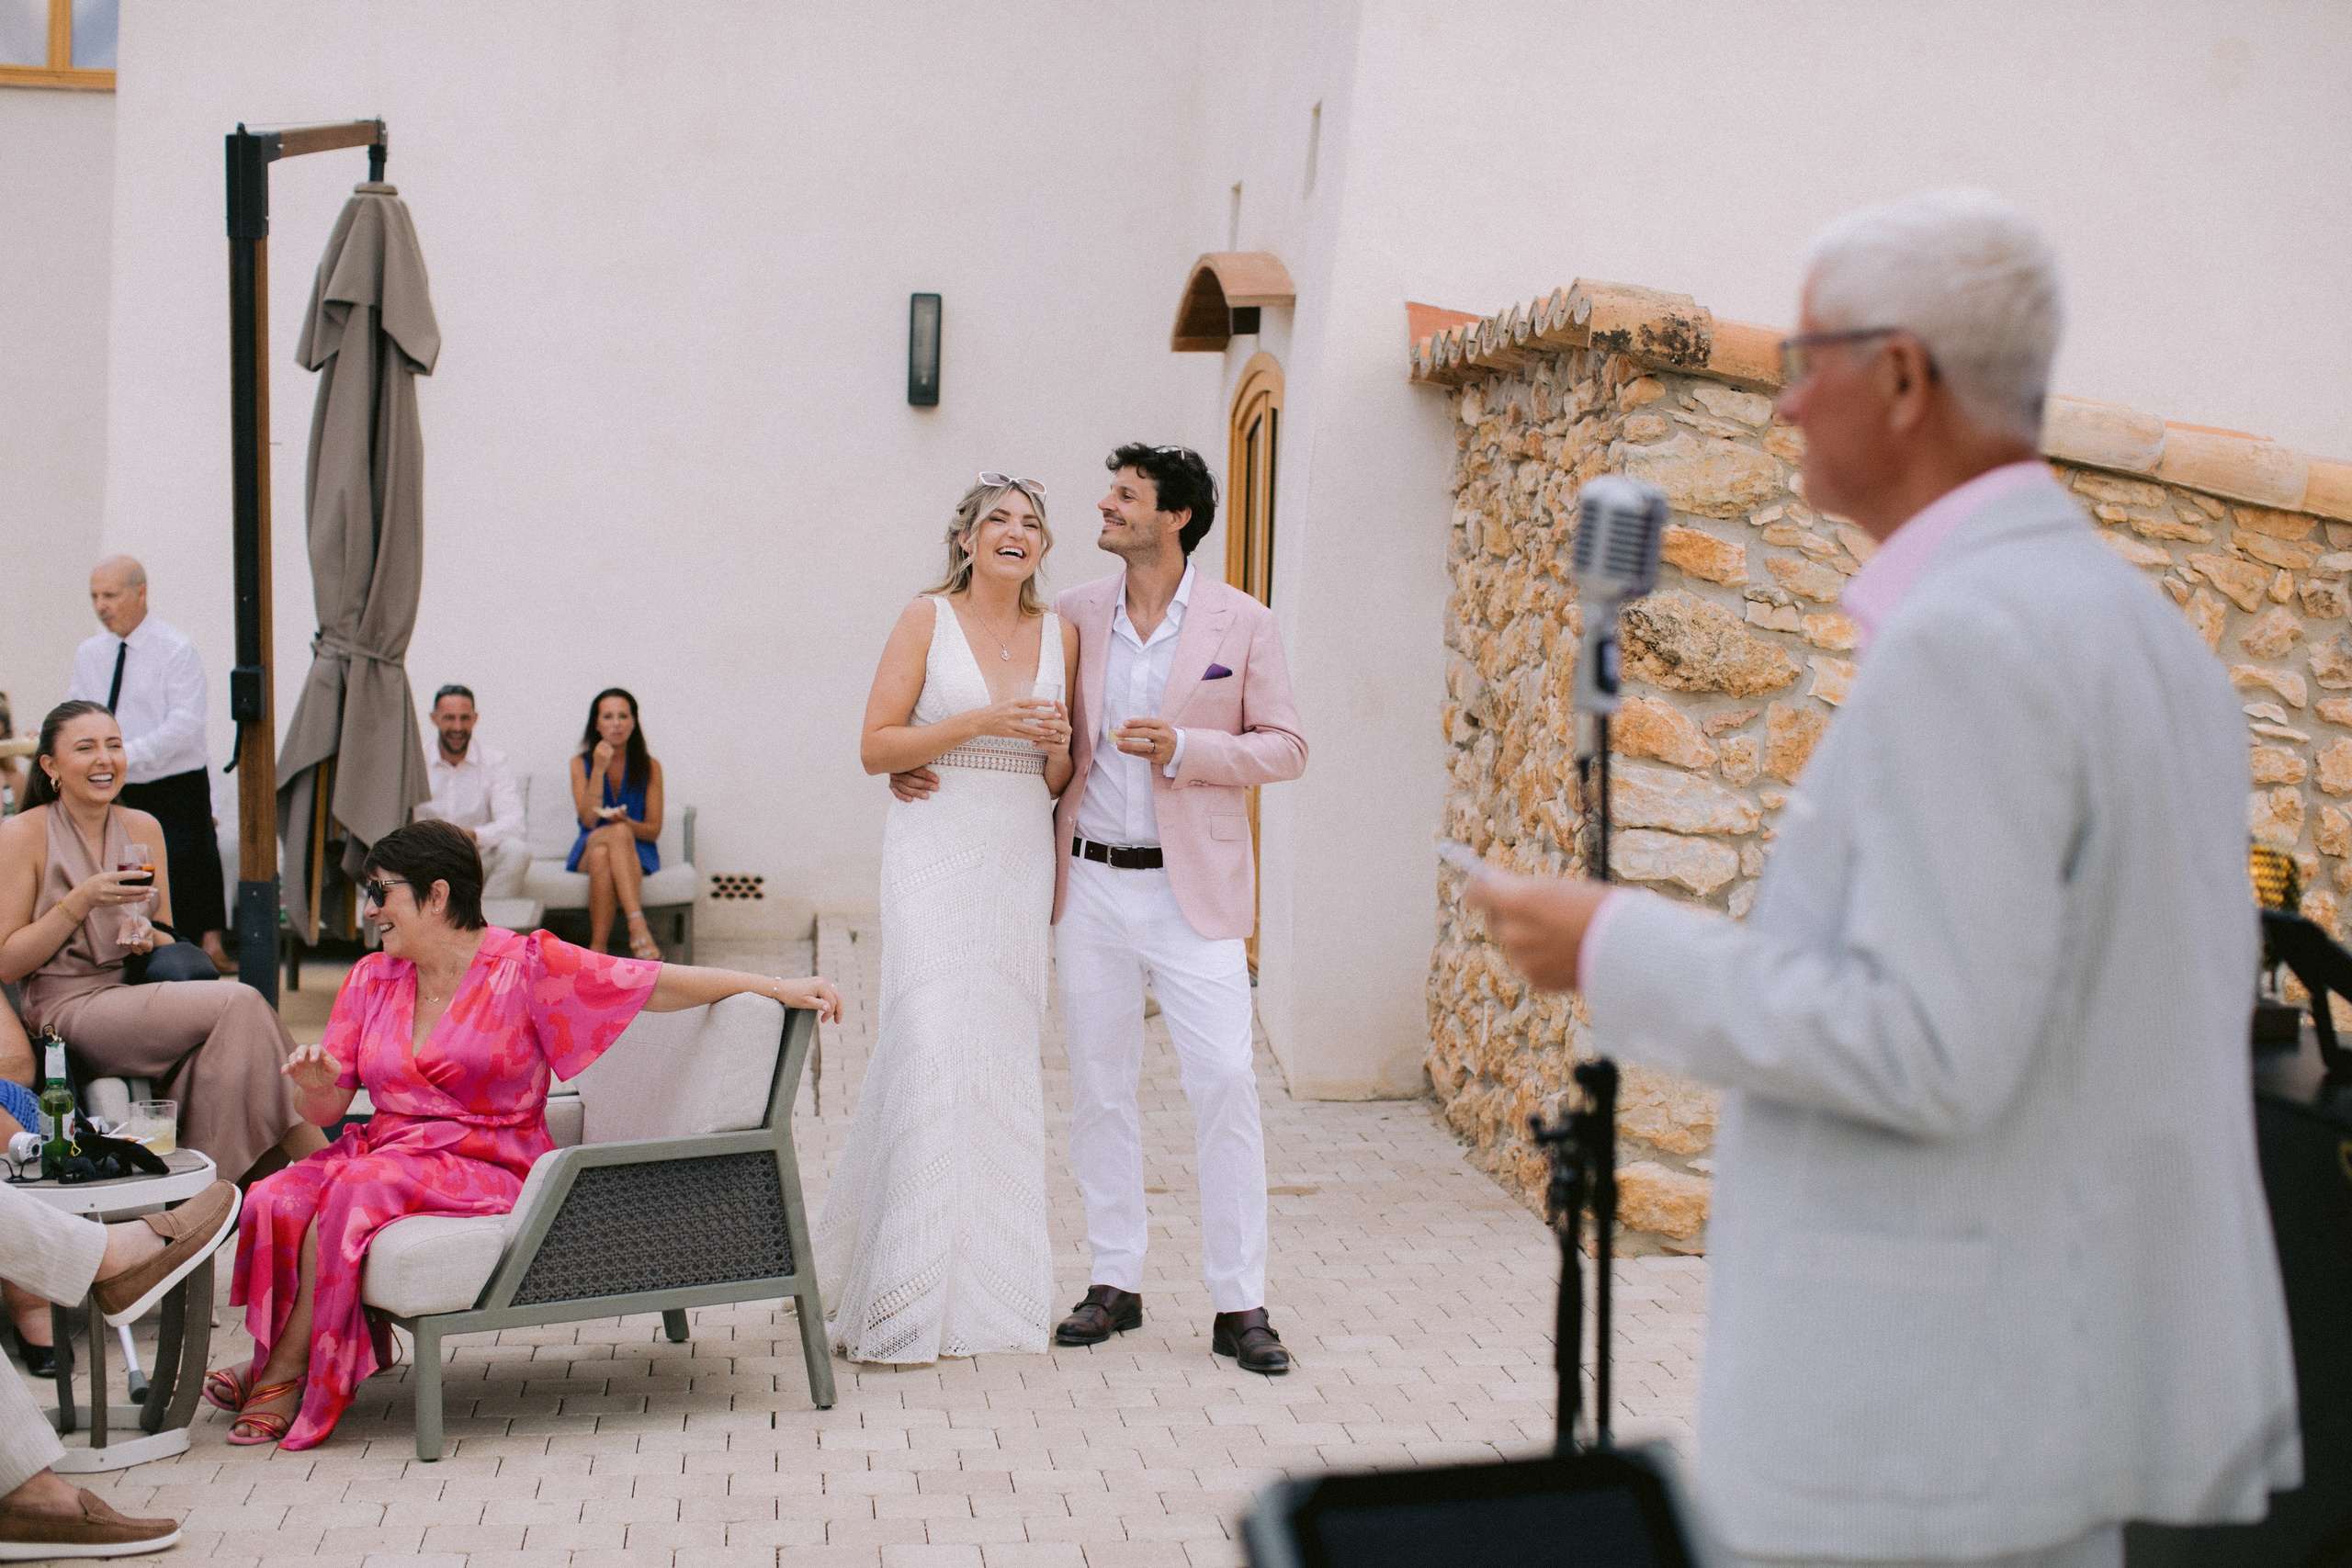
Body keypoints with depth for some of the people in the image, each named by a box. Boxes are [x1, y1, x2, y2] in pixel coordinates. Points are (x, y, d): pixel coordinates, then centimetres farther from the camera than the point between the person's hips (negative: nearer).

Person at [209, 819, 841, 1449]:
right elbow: (327, 1109, 13)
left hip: (488, 1168, -5)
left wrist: (780, 987, -9)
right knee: (274, 1201, -23)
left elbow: (658, 984, -4)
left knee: (353, 1191, -30)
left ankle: (285, 1373, -14)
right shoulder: (372, 978, 12)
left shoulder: (528, 967, -3)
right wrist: (315, 1083, -12)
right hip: (385, 1149, 5)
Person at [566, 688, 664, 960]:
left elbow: (654, 829, 1)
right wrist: (599, 770, -17)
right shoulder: (581, 764, 4)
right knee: (618, 834, -36)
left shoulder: (649, 766, 3)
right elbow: (588, 819, -9)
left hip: (637, 853, 0)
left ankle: (597, 947, -43)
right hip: (589, 850, 0)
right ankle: (639, 929, -51)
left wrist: (625, 822, -21)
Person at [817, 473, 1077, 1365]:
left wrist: (1057, 749, -6)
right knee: (928, 1047, -12)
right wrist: (981, 722, -15)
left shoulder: (1059, 636, 11)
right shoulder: (927, 620, 0)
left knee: (1004, 1054, 4)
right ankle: (904, 1296, -3)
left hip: (1020, 856, 4)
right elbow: (876, 747, -5)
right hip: (935, 848, -4)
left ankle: (986, 1280, 14)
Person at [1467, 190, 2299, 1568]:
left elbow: (1928, 1050, -25)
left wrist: (1620, 952, -14)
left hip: (1931, 1412, -10)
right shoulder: (2148, 634, 12)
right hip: (2084, 1364, 10)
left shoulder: (1964, 643, -19)